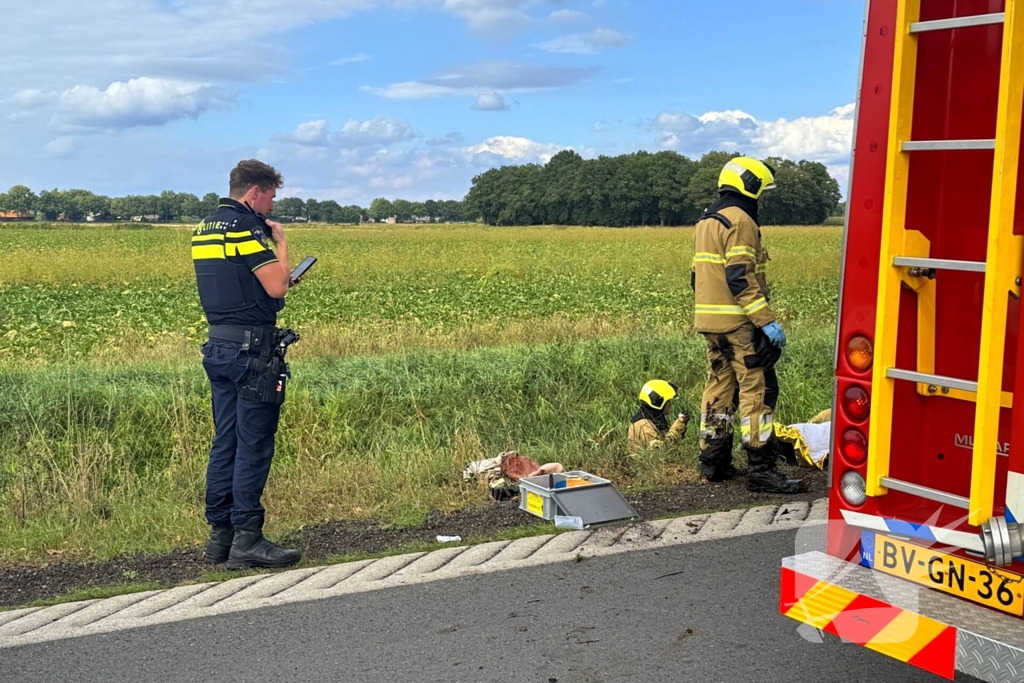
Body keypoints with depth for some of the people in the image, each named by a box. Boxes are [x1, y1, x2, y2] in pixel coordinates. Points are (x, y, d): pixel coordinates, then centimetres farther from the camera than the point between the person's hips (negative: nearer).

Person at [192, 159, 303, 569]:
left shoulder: (203, 230, 14)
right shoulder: (246, 227, -14)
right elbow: (276, 287, -17)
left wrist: (280, 280, 17)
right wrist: (280, 242, -3)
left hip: (219, 347, 9)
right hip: (252, 348, -9)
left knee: (225, 442, 12)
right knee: (254, 444, -4)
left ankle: (219, 536, 17)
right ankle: (246, 539, -1)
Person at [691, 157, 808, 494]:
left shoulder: (706, 222, 17)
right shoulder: (740, 221, -12)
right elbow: (740, 278, -21)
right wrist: (768, 321, -22)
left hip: (710, 322, 10)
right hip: (739, 323, -9)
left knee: (720, 388, 13)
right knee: (758, 391, -7)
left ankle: (713, 464, 17)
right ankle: (762, 470, -7)